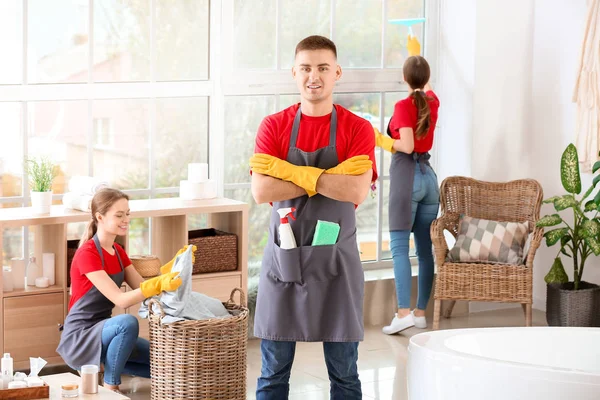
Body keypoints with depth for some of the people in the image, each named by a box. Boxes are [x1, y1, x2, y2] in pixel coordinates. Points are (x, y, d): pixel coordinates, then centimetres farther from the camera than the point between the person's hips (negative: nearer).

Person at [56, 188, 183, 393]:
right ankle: (111, 386, -17)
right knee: (127, 322, -36)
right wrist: (158, 284, -41)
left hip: (103, 331, 8)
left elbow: (142, 287, 2)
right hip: (79, 338, -8)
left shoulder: (118, 251, 7)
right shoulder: (87, 254, -20)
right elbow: (120, 300, -28)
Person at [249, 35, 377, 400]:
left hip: (336, 259, -1)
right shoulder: (273, 127, 2)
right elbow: (262, 191, -11)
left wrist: (291, 171, -15)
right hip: (283, 256, 1)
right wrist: (329, 178, -15)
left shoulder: (358, 129, -2)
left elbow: (357, 192, -17)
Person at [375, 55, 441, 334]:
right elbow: (427, 87, 35)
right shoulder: (432, 102, 11)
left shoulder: (403, 106, -9)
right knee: (425, 248, 7)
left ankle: (403, 313, -16)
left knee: (399, 247, -8)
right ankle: (420, 312, 10)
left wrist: (382, 141, -1)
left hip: (406, 175, -6)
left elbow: (407, 145, -18)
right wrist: (419, 56, 50)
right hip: (429, 176, 7)